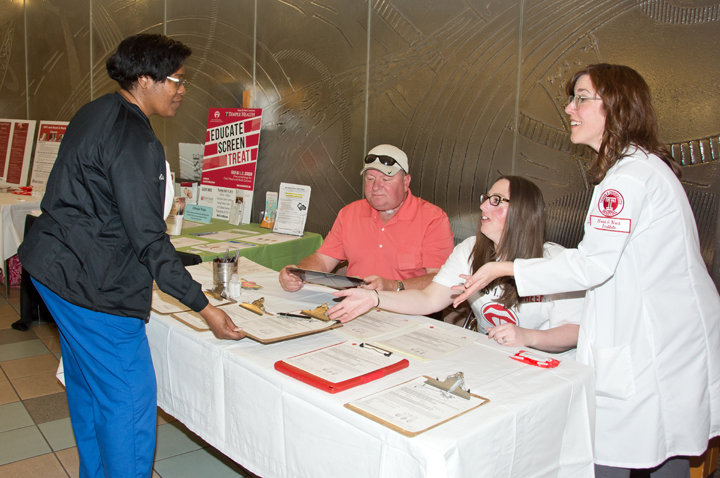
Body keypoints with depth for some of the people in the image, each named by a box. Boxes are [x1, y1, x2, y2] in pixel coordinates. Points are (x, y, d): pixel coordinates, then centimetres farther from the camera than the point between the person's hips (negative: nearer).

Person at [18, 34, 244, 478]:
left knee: (86, 383, 21)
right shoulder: (134, 139, -22)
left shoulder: (95, 112, 9)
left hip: (54, 265, 11)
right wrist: (204, 307, -21)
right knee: (129, 394, -1)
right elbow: (148, 239, -23)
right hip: (92, 283, -11)